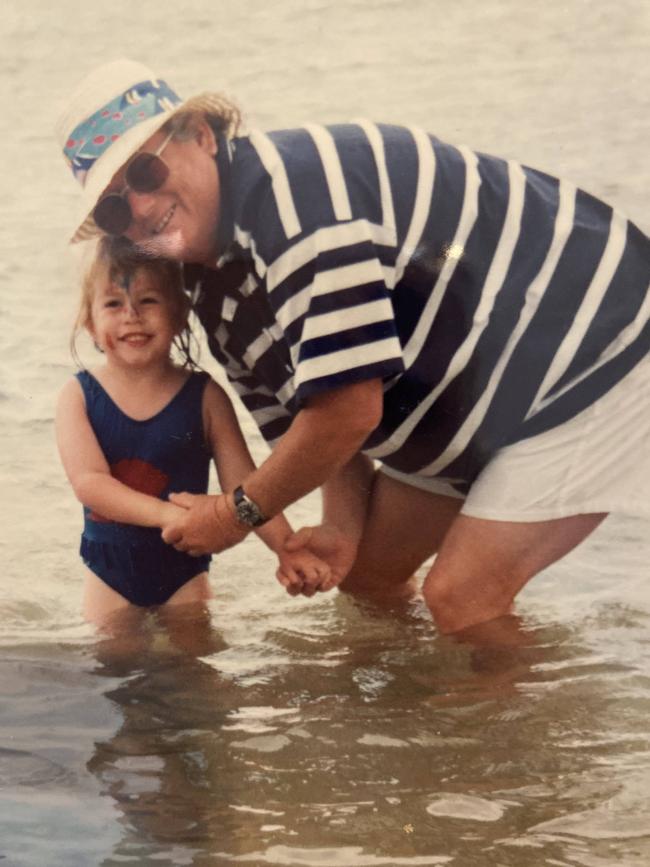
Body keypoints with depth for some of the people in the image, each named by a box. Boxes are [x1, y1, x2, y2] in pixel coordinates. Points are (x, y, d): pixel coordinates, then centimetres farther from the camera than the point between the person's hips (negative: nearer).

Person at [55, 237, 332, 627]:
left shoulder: (205, 397, -7)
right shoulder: (79, 394, -7)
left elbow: (242, 483, -7)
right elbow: (88, 480, -18)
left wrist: (286, 548, -21)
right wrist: (166, 513, -32)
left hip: (184, 569, 0)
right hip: (109, 569, 0)